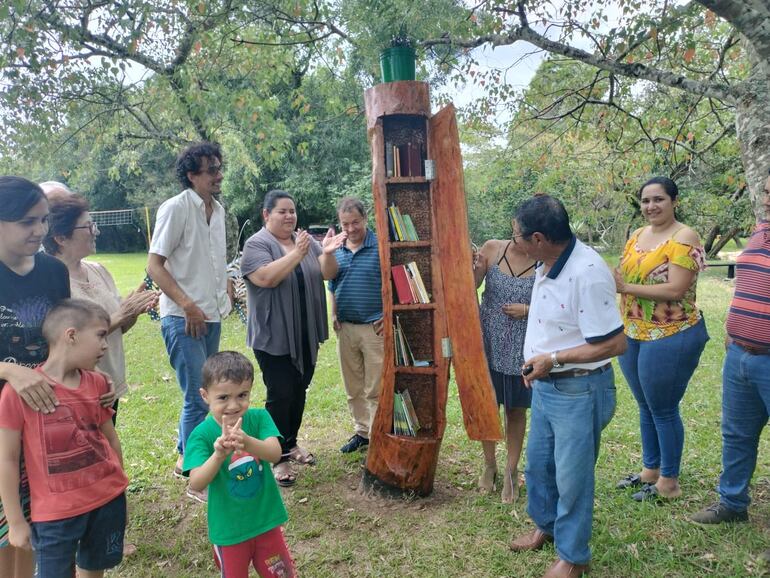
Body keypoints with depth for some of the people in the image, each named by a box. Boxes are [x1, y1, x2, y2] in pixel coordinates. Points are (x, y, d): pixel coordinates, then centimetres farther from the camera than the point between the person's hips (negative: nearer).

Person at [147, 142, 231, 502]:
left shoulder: (218, 209, 11)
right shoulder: (176, 208, -12)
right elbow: (154, 265, -13)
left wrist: (223, 299, 12)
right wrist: (188, 306, -18)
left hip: (212, 317, 8)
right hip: (183, 319, -8)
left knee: (200, 394, 17)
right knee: (198, 400, -4)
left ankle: (186, 459, 35)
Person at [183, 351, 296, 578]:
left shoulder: (259, 418, -13)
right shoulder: (202, 434, -18)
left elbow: (275, 453, -27)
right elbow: (196, 484, -25)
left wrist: (247, 442, -48)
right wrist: (218, 455, -45)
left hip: (266, 519, 2)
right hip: (229, 528, -1)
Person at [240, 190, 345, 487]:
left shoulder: (307, 241, 8)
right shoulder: (256, 244, -8)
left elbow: (328, 273, 0)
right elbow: (266, 278, -24)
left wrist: (328, 252, -19)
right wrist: (297, 253, -27)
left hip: (305, 335, 6)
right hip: (274, 336, -6)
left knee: (299, 391, 15)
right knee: (280, 395, -2)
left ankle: (291, 443, 32)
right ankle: (278, 458, 9)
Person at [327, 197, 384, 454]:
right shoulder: (335, 249, 8)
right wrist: (333, 314, 8)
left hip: (374, 327, -5)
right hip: (345, 328, 6)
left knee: (376, 389, 0)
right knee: (353, 388, 16)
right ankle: (361, 431, 30)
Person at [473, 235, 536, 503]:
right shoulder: (493, 248, -6)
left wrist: (528, 310, -16)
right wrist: (475, 269, -19)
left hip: (521, 350, -1)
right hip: (489, 344, 2)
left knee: (516, 410, 12)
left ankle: (511, 471, 29)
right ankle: (489, 465, 34)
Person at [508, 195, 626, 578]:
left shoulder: (586, 273, -28)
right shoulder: (548, 264, 0)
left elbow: (615, 343, -25)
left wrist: (553, 359, -22)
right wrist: (537, 363, 9)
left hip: (579, 391, -9)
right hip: (546, 385, 9)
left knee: (572, 476, 9)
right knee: (537, 463, 23)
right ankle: (546, 526, 47)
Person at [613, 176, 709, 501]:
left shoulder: (684, 238, -14)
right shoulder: (638, 236, 9)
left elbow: (676, 290, -23)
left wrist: (626, 287, -22)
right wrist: (610, 282, -6)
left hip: (670, 338, -7)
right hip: (632, 336, 8)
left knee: (664, 410, 5)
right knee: (645, 407, 18)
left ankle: (669, 482, 22)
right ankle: (650, 470, 35)